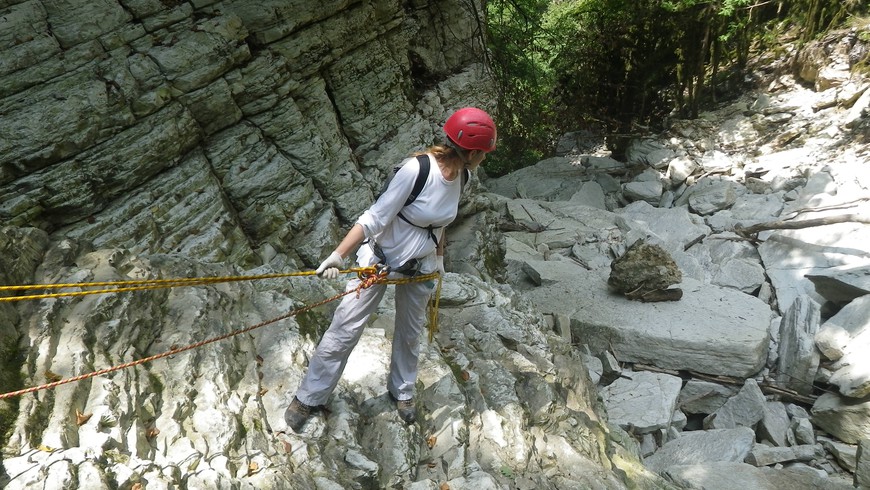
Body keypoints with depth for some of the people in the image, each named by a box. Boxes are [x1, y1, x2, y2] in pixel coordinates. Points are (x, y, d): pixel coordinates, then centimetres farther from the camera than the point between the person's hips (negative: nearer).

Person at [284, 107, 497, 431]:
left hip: (419, 269, 6)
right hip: (380, 261, -6)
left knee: (410, 334, 19)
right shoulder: (416, 170, -28)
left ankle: (402, 392, 44)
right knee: (344, 330, 2)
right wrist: (338, 255, -33)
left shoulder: (459, 175, -6)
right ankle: (308, 398, 22)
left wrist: (439, 258, 18)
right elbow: (374, 218, -26)